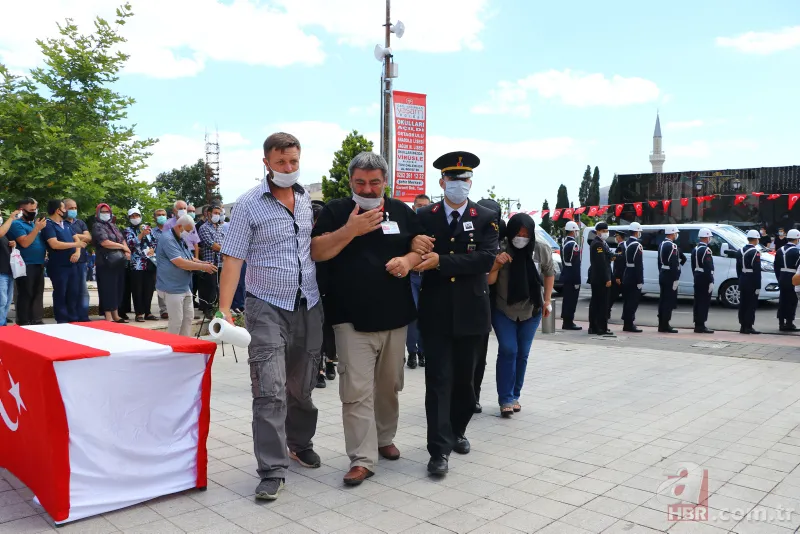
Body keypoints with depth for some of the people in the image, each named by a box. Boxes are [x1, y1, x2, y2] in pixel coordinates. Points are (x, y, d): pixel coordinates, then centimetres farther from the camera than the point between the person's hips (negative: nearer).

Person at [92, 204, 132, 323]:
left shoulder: (113, 226, 19)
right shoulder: (97, 226, -5)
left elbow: (123, 240, 16)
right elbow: (105, 243, -19)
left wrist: (127, 251, -5)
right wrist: (122, 247, -8)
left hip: (119, 263, 8)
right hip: (107, 264, -7)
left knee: (118, 289, 10)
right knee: (108, 290, -6)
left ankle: (116, 315, 17)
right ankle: (108, 318, -3)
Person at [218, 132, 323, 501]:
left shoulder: (308, 200, 6)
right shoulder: (250, 204, -7)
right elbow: (233, 258, -10)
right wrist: (224, 309, -17)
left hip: (309, 306, 5)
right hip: (267, 308, -4)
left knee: (302, 386, 16)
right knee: (270, 390, -9)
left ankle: (300, 443, 38)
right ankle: (272, 470, 0)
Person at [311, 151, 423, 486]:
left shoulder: (401, 211, 9)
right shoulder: (336, 211, 0)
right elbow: (316, 252, -8)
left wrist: (409, 259, -9)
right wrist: (351, 230, -20)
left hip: (395, 317, 4)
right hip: (352, 318, -3)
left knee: (389, 386, 16)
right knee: (356, 391, -6)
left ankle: (384, 439, 35)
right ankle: (362, 459, 1)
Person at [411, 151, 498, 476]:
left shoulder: (486, 218, 1)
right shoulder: (424, 217, 5)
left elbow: (486, 258, -14)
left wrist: (440, 261, -20)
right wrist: (417, 250, -19)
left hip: (471, 312, 1)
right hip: (436, 312, 0)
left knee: (464, 378, 13)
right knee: (438, 379, -3)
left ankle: (457, 430, 35)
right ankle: (440, 448, 1)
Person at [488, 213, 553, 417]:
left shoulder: (542, 250, -11)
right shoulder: (500, 249, -17)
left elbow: (549, 273, 7)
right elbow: (489, 281, -15)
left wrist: (547, 300, 6)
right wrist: (496, 265, -33)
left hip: (531, 311, 2)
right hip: (503, 311, -2)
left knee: (522, 354, 9)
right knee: (508, 351, -11)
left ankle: (515, 396, 21)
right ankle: (506, 399, -4)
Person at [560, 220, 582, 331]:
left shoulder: (564, 243, 12)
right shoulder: (573, 244, -17)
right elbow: (576, 264, -20)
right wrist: (577, 281, -20)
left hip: (565, 276, 9)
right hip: (572, 278, -9)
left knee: (566, 300, 13)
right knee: (572, 300, -4)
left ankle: (566, 322, 18)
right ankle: (569, 322, -2)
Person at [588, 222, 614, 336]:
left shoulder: (598, 243, 17)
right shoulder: (598, 244, -16)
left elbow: (606, 257, 18)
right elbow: (601, 263, -21)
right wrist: (607, 279, -21)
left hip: (595, 279, 11)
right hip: (601, 278, -11)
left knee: (595, 303, 12)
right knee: (603, 303, -6)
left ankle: (593, 327, 17)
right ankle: (602, 328, -3)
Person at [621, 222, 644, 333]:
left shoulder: (625, 244, 11)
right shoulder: (637, 245, -15)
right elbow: (638, 265, -19)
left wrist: (623, 277, 17)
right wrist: (640, 281, -19)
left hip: (626, 277, 9)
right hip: (634, 278, -9)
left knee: (627, 301, 13)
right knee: (633, 301, -4)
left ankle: (626, 324, 18)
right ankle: (630, 324, -2)